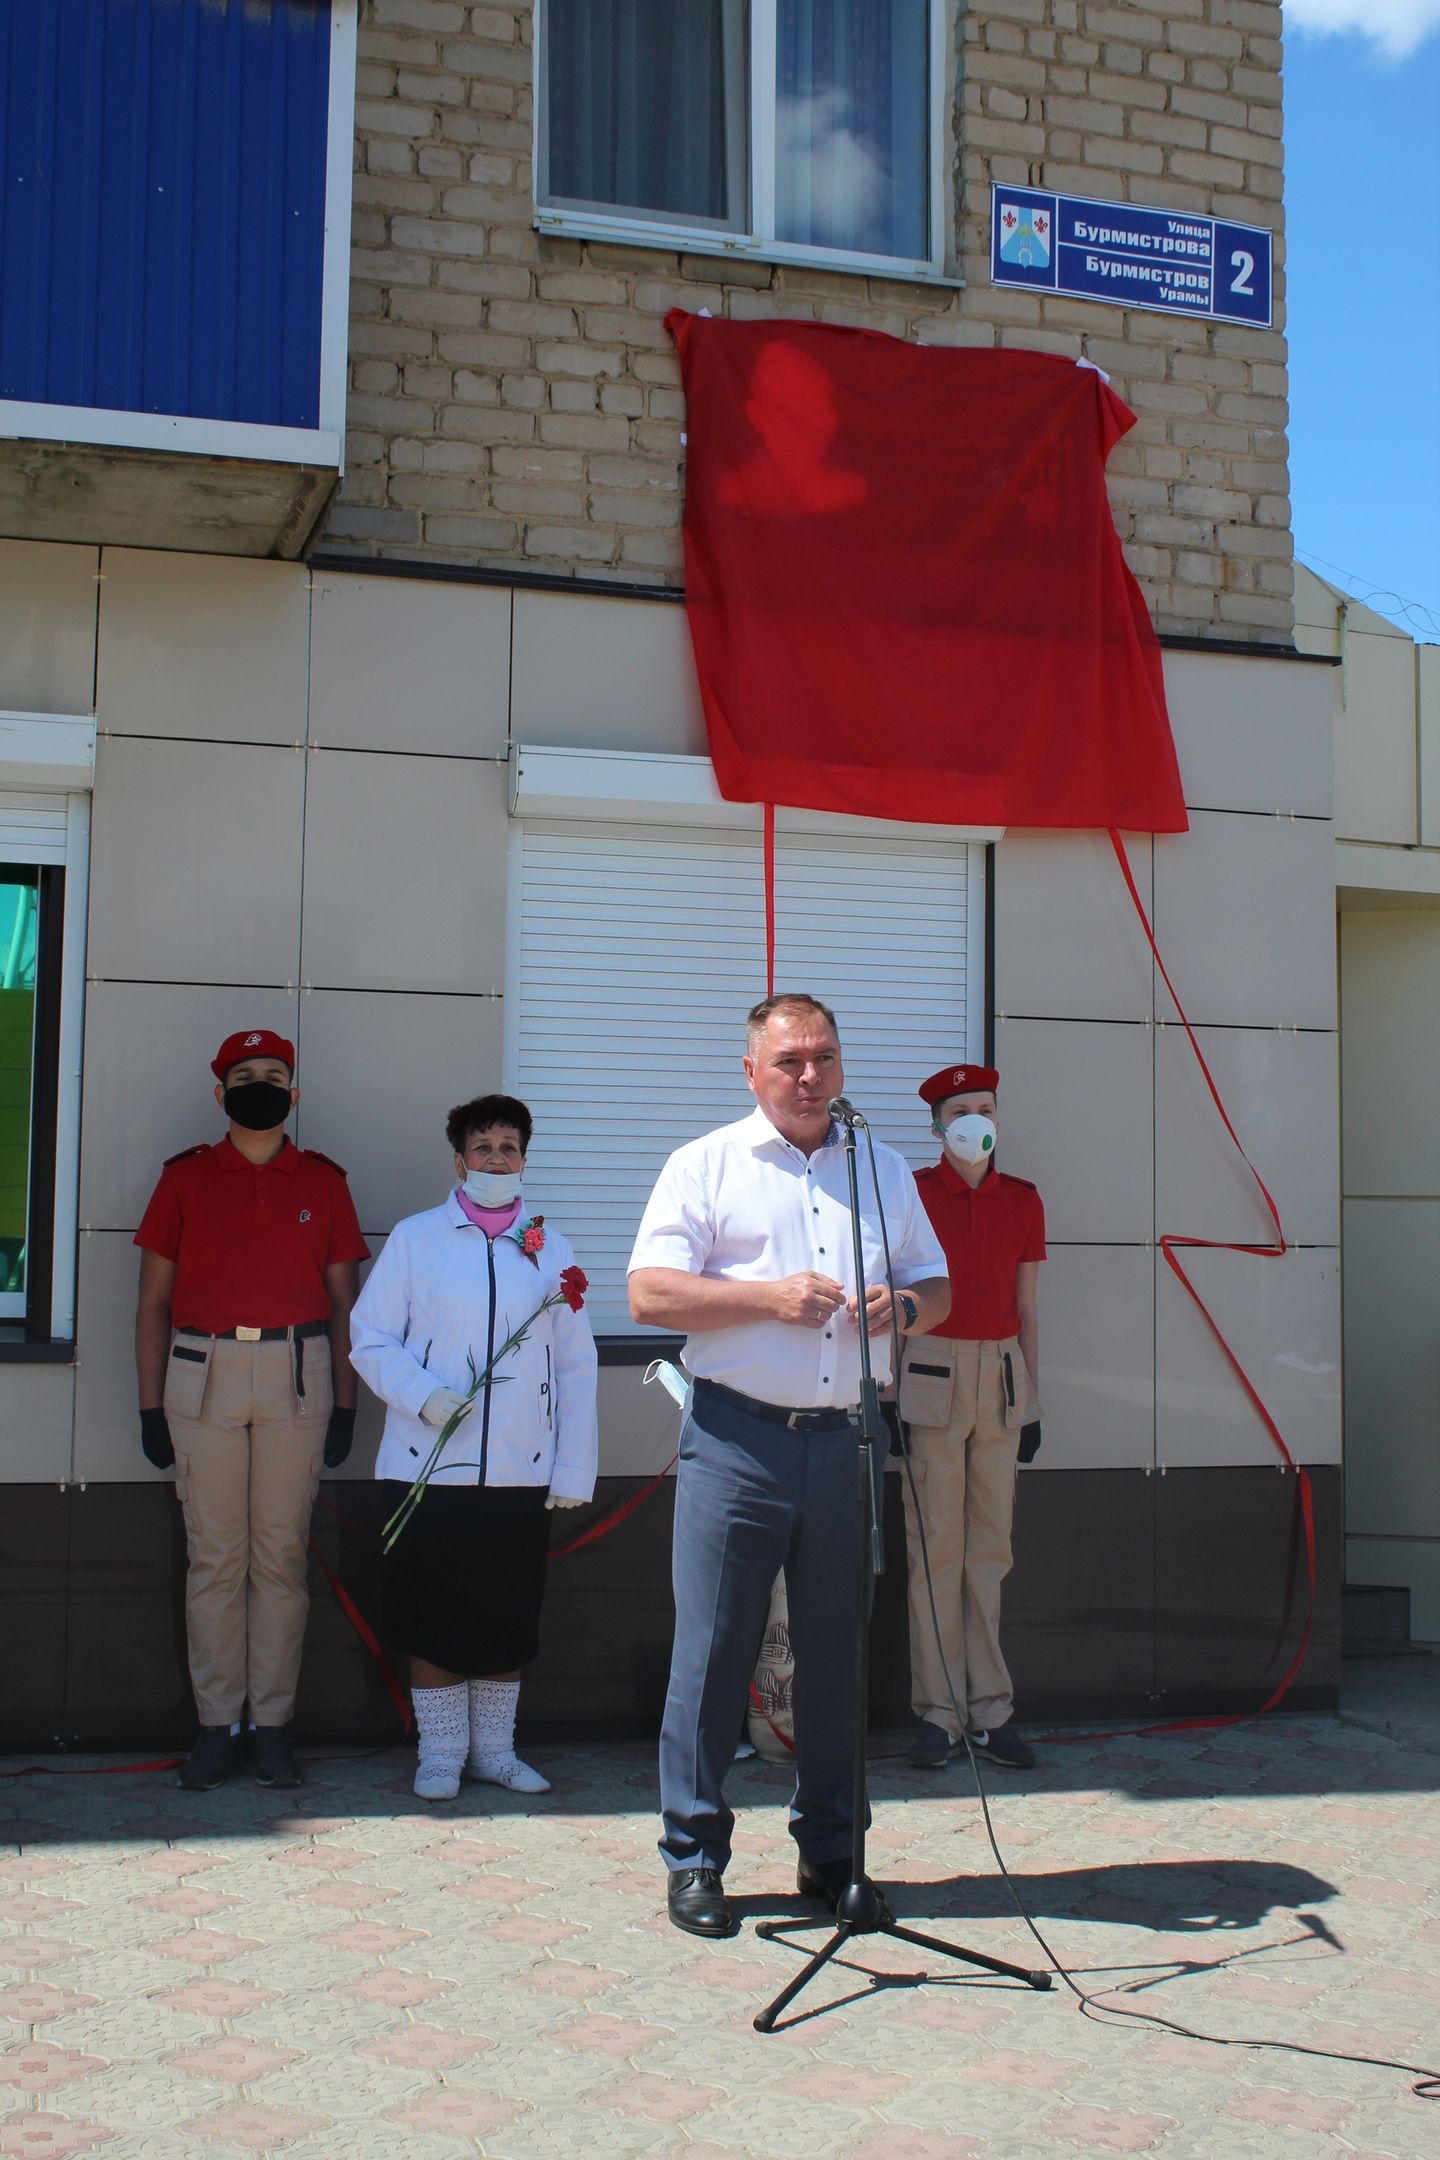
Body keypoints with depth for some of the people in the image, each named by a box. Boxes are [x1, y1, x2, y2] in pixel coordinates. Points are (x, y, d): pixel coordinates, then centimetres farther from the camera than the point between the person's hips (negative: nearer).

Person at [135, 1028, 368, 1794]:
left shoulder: (322, 1181, 10)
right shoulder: (185, 1178, 9)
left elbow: (343, 1300, 10)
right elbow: (154, 1299, 9)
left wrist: (344, 1405, 3)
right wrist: (150, 1406, 2)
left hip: (297, 1373, 0)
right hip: (203, 1373, 0)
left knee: (281, 1552, 2)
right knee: (214, 1554, 2)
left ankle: (272, 1723, 9)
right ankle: (217, 1725, 9)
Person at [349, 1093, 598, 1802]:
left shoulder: (549, 1248, 10)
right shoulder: (414, 1239, 4)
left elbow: (576, 1367, 10)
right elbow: (369, 1339, 1)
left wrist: (574, 1471, 5)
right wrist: (423, 1395, -16)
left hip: (520, 1473, 2)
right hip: (429, 1469, -2)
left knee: (510, 1621, 8)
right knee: (432, 1621, 3)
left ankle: (495, 1750, 24)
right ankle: (440, 1755, 18)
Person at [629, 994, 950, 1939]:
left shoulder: (884, 1171, 16)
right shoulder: (706, 1166, 4)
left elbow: (937, 1286, 20)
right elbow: (650, 1294, -5)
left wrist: (902, 1304, -3)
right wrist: (770, 1296, -14)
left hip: (846, 1441, 4)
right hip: (738, 1442, -3)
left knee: (836, 1652, 10)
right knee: (713, 1650, -2)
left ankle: (830, 1851, 23)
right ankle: (694, 1858, 9)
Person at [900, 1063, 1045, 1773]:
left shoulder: (1022, 1200, 9)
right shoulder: (912, 1193, -1)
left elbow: (1026, 1310, 13)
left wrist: (1032, 1403, 11)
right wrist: (887, 1395, -3)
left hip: (1001, 1379, 3)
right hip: (931, 1376, -3)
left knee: (990, 1547, 6)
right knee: (935, 1547, -1)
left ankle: (991, 1711, 12)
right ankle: (940, 1712, 6)